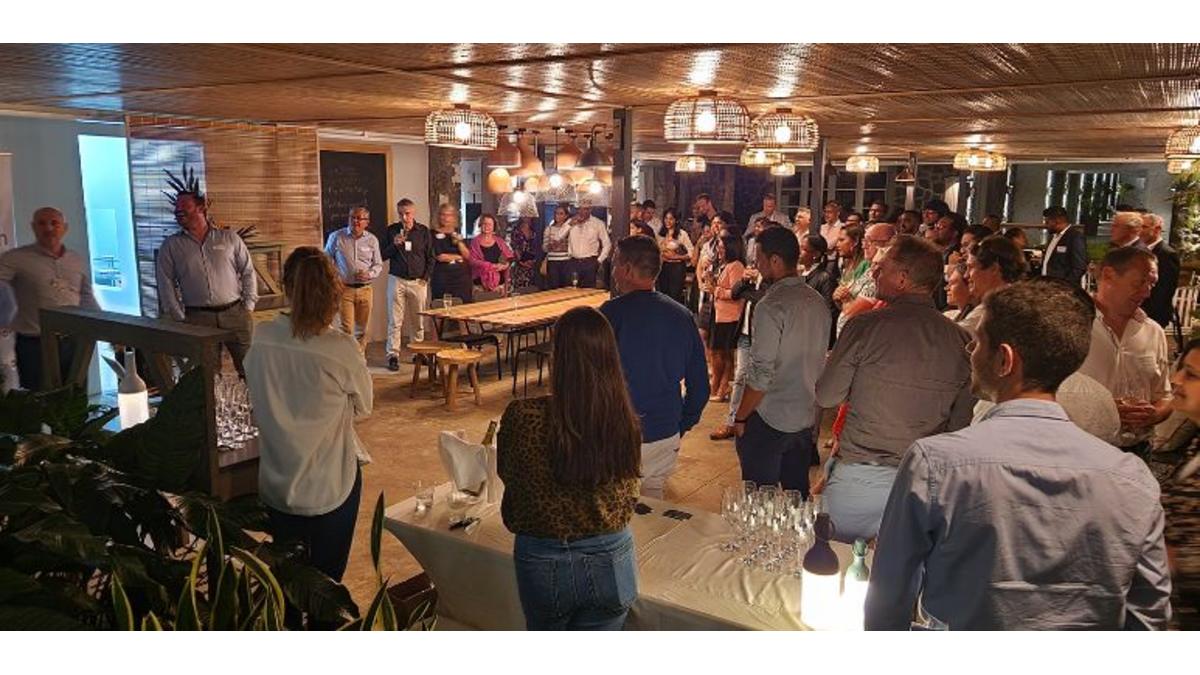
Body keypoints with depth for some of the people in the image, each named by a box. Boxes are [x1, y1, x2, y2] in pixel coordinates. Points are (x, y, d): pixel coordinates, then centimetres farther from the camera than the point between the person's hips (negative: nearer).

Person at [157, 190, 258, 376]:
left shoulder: (230, 238, 9)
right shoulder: (170, 246, 8)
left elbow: (248, 272, 10)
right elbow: (166, 284, 5)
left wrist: (248, 306, 2)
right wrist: (179, 319, -1)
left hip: (234, 312, 0)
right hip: (198, 317, 0)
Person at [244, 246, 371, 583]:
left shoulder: (261, 339, -12)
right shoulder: (341, 349, -23)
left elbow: (257, 396, 5)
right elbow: (364, 407, -6)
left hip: (276, 486, 4)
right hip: (331, 487, -3)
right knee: (325, 580, 17)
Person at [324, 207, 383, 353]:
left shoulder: (372, 240, 6)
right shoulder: (336, 237, 1)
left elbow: (378, 264, 12)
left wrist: (369, 274, -8)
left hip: (365, 290, 3)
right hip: (344, 288, -3)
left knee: (362, 329, 9)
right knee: (346, 329, -10)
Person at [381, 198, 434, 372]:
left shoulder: (424, 232, 4)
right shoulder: (391, 230, 4)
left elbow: (430, 258, 9)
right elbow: (383, 255, 5)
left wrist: (426, 277, -1)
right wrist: (394, 245, -12)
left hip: (418, 281, 1)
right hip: (397, 279, -1)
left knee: (418, 320, 7)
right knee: (395, 320, -3)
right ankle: (393, 355, 0)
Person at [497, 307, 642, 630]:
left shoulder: (523, 417, -22)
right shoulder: (625, 421, -14)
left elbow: (506, 473, -1)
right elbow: (629, 496, 2)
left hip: (543, 562, -1)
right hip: (610, 562, 2)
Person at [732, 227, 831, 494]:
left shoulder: (771, 306, -19)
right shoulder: (818, 302, 4)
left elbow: (761, 374, -20)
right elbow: (820, 361, 11)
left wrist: (740, 417, -9)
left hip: (769, 420, -7)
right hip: (807, 417, 7)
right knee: (797, 495, 18)